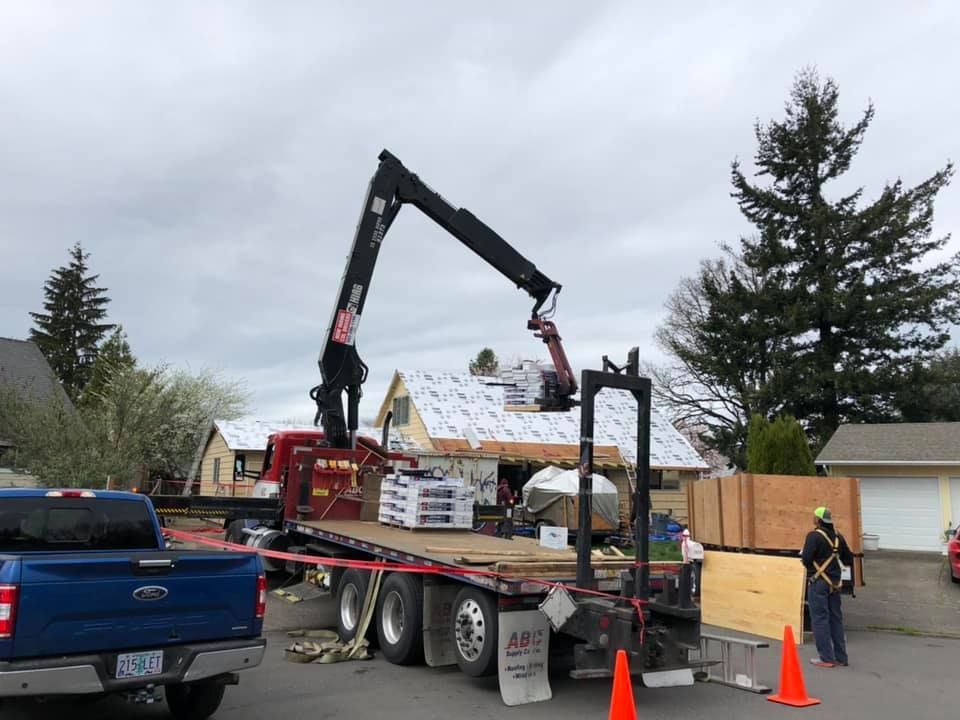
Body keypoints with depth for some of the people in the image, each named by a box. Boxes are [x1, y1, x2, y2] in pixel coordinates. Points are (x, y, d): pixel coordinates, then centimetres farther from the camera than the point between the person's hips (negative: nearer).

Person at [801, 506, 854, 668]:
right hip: (835, 582, 7)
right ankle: (840, 657, 19)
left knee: (819, 619, 0)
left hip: (818, 583, -7)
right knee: (836, 619, 14)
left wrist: (803, 556, 0)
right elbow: (848, 560, 13)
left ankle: (827, 658, 1)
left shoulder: (814, 536, -15)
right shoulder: (838, 536, 8)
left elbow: (805, 559, -21)